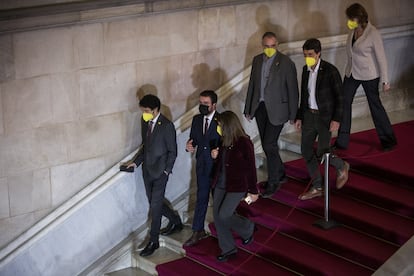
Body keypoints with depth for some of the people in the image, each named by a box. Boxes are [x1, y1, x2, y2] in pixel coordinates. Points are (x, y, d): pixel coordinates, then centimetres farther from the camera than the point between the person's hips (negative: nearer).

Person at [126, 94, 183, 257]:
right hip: (147, 170, 7)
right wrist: (136, 162, 6)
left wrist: (166, 171, -12)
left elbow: (172, 151, -10)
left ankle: (153, 241, 5)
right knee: (154, 202, 15)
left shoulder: (167, 126, -16)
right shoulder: (145, 122, 5)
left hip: (160, 171, -7)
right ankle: (176, 222, 38)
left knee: (155, 205, -4)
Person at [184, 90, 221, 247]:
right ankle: (198, 232, 15)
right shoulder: (196, 120, 2)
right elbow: (193, 139, 11)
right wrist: (189, 145, -11)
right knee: (201, 198, 10)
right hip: (202, 165, 5)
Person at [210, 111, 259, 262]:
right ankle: (228, 249, 20)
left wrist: (253, 191, -9)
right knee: (217, 215, 5)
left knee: (224, 215, -12)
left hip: (236, 186, -7)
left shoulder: (244, 143, -16)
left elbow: (251, 168, -12)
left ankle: (248, 229, 17)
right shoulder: (224, 141, 4)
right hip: (220, 184, 8)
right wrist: (215, 156, -5)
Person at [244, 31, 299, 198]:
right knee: (267, 145, 12)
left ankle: (273, 182, 4)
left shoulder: (286, 63, -10)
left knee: (269, 145, -10)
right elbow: (252, 85, 13)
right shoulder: (257, 60, 7)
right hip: (259, 107, 6)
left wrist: (292, 115, -7)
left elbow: (293, 90, -7)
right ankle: (280, 173, 30)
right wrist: (248, 109, 13)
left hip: (276, 109, -6)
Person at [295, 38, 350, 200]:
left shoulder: (330, 71, -15)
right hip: (309, 114, 7)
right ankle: (317, 188, 19)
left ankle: (342, 167, 25)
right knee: (306, 150, 6)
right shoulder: (306, 70, 4)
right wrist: (299, 117, 14)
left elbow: (339, 96, -12)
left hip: (325, 117, -7)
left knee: (322, 153, -8)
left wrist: (336, 119, -17)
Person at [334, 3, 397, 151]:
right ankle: (342, 142, 16)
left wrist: (385, 81, -14)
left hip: (369, 75, -6)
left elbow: (381, 57, -16)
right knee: (344, 103, 6)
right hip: (351, 73, 6)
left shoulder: (373, 33, -20)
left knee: (375, 105, 6)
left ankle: (388, 140, 23)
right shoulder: (353, 31, -1)